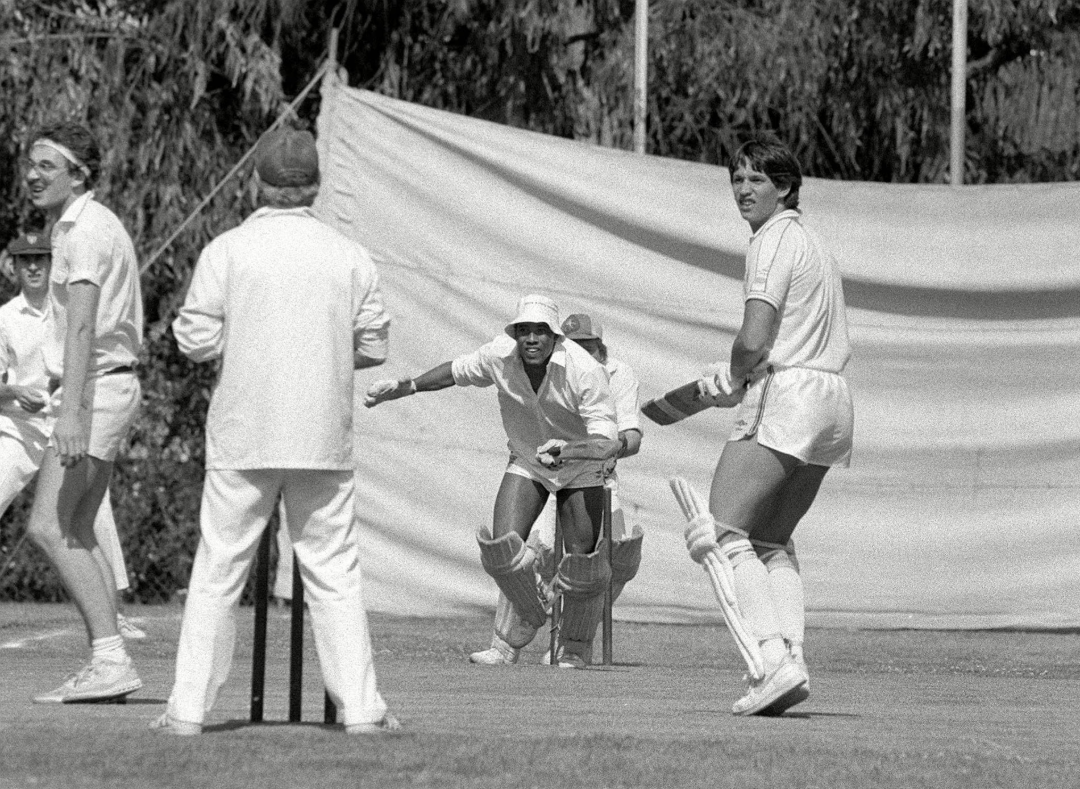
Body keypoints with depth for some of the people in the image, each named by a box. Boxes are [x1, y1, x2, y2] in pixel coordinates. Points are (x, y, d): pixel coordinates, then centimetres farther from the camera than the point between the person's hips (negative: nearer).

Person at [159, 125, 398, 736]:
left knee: (218, 571, 4)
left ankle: (190, 709, 2)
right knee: (334, 573, 7)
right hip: (324, 437, 1)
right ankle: (360, 707, 3)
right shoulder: (350, 257, 1)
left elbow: (196, 340, -5)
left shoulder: (228, 250, -4)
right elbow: (374, 347, 5)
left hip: (243, 437, -1)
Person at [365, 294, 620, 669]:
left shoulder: (585, 371, -31)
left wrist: (567, 450, -55)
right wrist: (402, 387, 3)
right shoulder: (501, 356, -19)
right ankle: (528, 614, 16)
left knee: (582, 559, -10)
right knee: (502, 545, -17)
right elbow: (456, 371, 3)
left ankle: (575, 648, 18)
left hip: (580, 468, -3)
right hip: (526, 462, 3)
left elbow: (607, 441, -37)